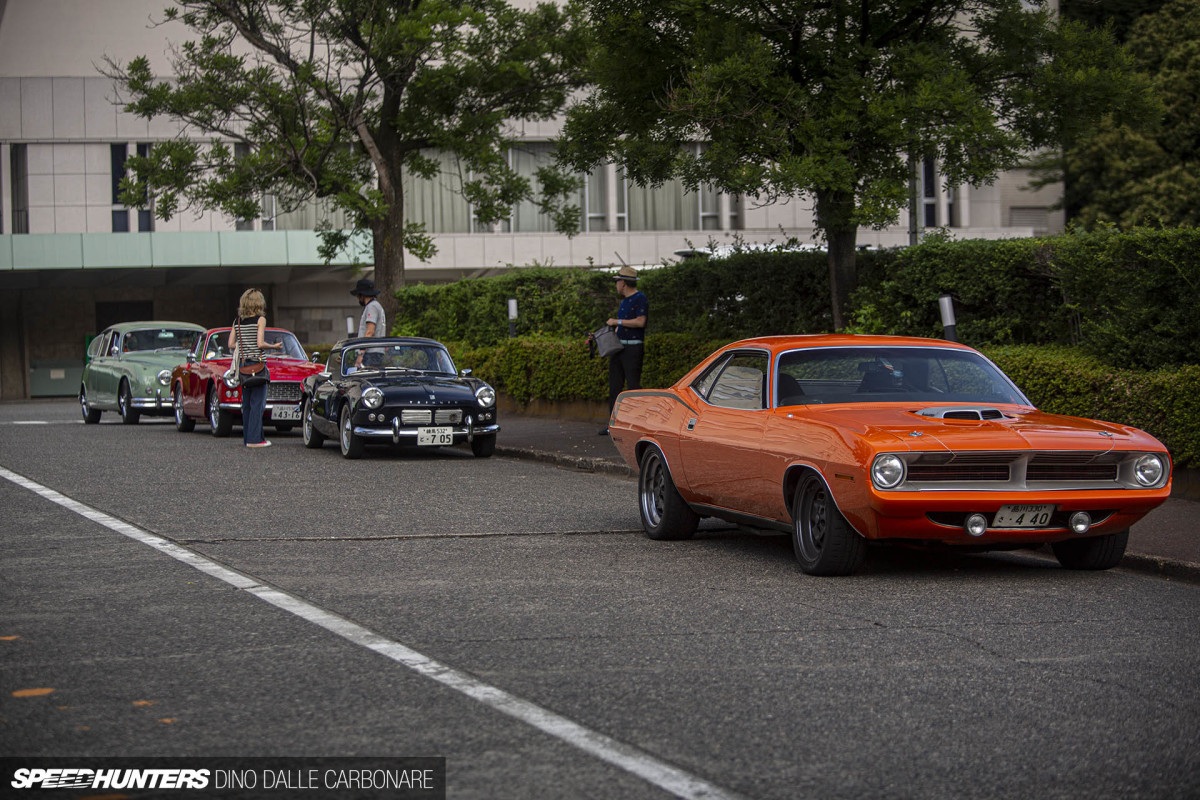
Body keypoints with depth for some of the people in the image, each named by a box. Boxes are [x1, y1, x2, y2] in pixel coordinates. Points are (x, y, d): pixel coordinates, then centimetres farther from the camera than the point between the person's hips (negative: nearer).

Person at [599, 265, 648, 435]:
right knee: (615, 385, 6)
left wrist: (617, 321, -13)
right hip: (618, 347, 9)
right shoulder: (624, 300, 18)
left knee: (633, 385, -10)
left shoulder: (640, 299, -9)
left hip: (633, 348, -9)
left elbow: (640, 322, -19)